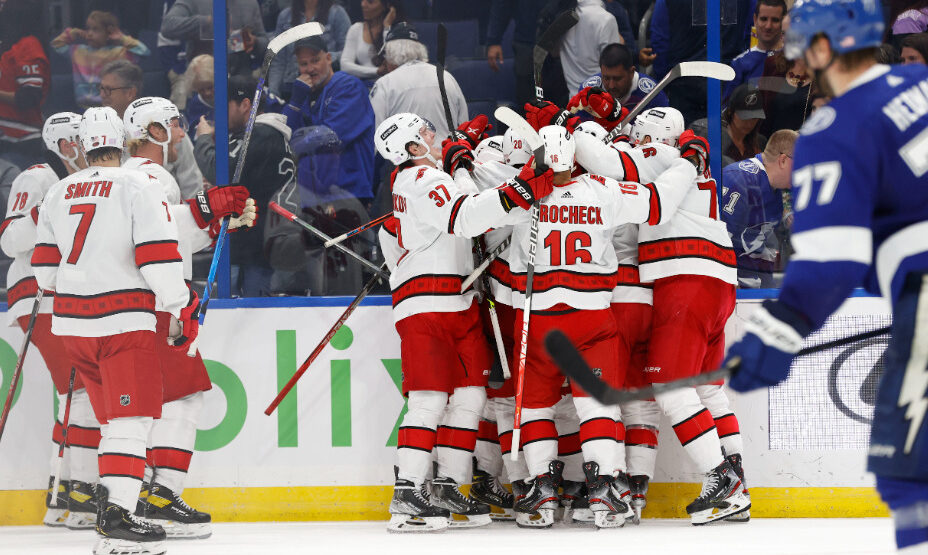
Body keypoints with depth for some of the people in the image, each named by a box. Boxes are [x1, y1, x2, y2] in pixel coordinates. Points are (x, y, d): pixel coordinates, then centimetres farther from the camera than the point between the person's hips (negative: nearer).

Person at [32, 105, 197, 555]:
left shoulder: (58, 194, 11)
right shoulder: (139, 187, -6)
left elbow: (45, 268, 16)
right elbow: (158, 256, -14)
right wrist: (182, 307, -4)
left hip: (71, 323, 6)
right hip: (122, 323, -6)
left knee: (112, 413, 19)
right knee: (132, 417, -9)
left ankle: (113, 503, 20)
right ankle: (116, 519, -21)